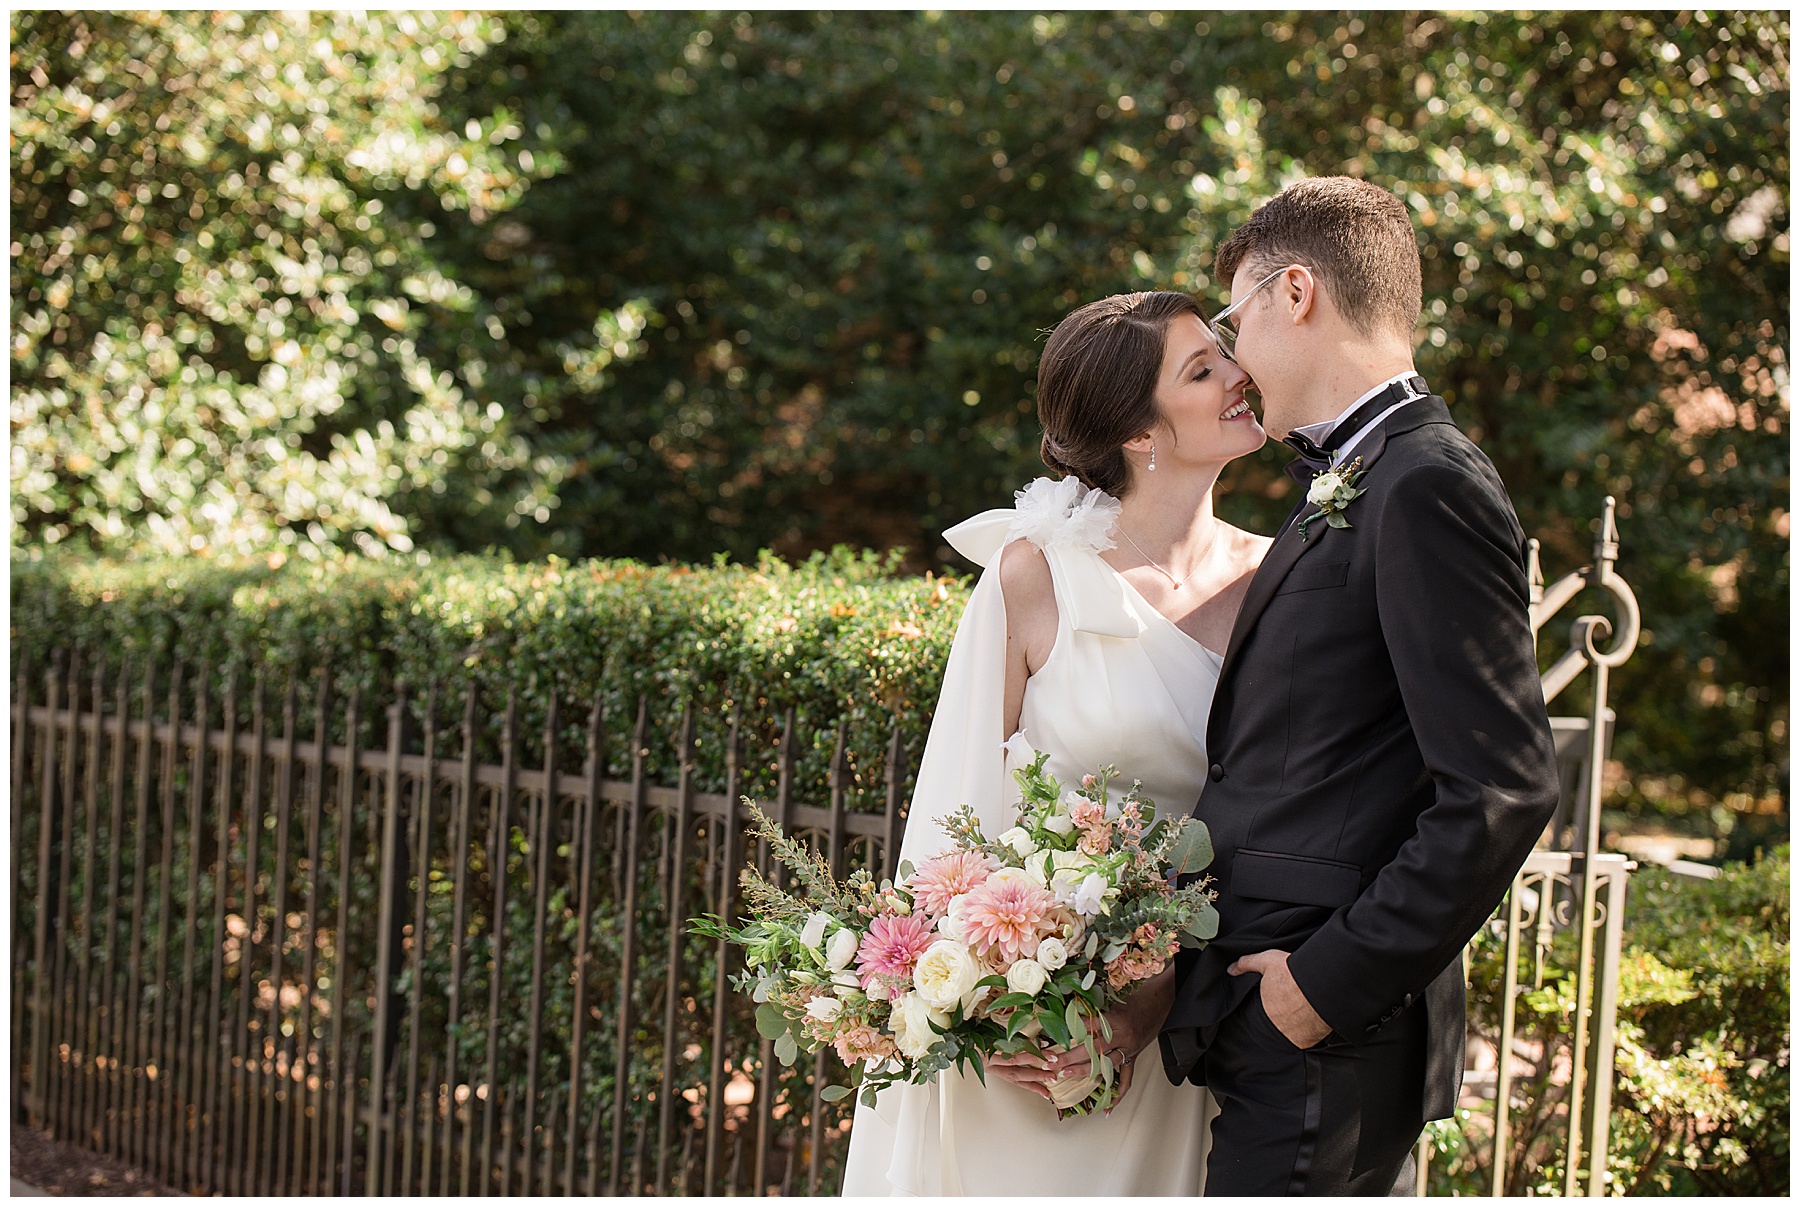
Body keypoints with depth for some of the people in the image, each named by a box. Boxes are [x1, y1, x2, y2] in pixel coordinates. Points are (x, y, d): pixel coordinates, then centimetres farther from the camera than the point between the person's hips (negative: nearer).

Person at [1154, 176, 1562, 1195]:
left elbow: (1504, 791, -20)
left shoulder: (1429, 490, -14)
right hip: (1285, 1036, 9)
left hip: (1328, 1045, -9)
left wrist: (1329, 985, -17)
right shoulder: (1347, 490, 16)